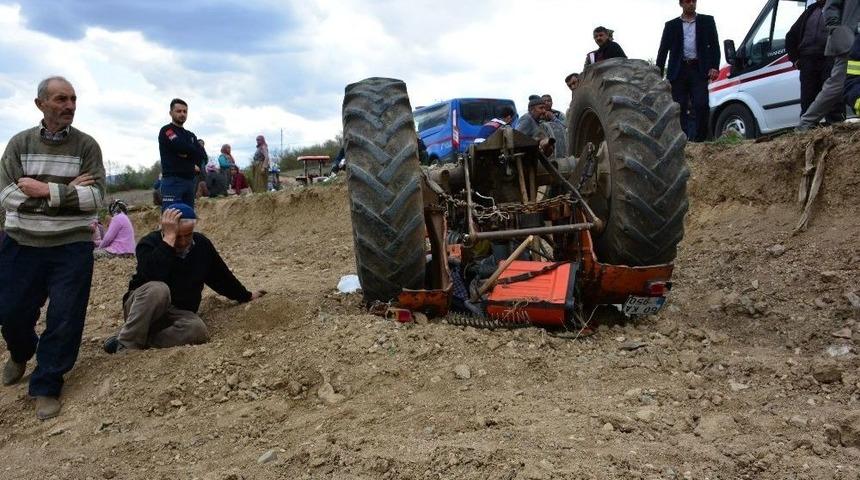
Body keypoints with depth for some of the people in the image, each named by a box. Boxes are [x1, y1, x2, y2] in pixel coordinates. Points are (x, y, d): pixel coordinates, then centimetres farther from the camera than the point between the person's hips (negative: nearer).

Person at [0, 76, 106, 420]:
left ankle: (47, 386, 15)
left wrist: (46, 190, -18)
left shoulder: (86, 146, -1)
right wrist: (68, 190, -15)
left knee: (64, 320, -2)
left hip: (72, 246, -1)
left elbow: (95, 198, -10)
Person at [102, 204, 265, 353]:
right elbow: (154, 276, -35)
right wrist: (169, 238, -33)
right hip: (142, 308, -3)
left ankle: (142, 340, -25)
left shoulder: (202, 244, 0)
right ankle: (126, 345, -31)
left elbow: (221, 276, 15)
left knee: (198, 330, -31)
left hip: (179, 314, 4)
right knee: (158, 289, -38)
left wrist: (246, 296, 23)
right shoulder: (149, 243, -14)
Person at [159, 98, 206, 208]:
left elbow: (203, 156, 9)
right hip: (172, 181, -7)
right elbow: (182, 147, -16)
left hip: (190, 181, 7)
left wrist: (187, 154, -8)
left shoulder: (191, 135, 22)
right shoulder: (166, 131, 0)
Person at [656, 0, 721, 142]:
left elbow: (714, 45, 8)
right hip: (679, 71, 1)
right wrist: (658, 74, 1)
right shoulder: (671, 25, 14)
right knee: (680, 108, -2)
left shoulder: (707, 21, 13)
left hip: (699, 70, -1)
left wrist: (714, 67, -6)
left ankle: (700, 139, -6)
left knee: (701, 105, -13)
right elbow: (663, 50, 11)